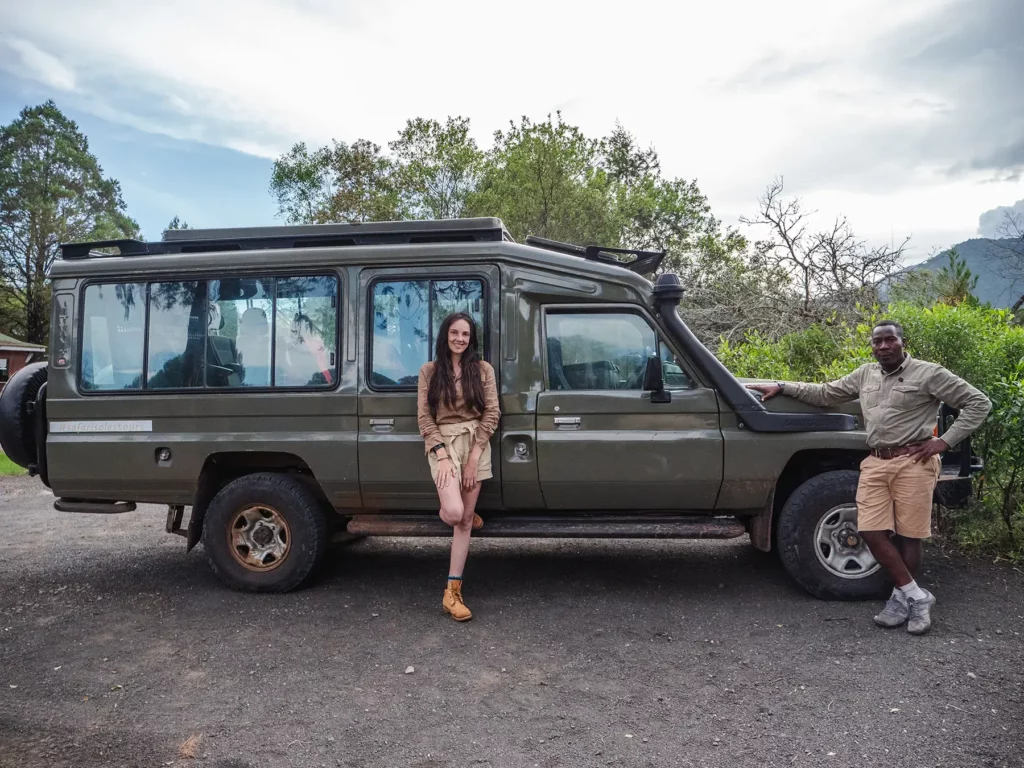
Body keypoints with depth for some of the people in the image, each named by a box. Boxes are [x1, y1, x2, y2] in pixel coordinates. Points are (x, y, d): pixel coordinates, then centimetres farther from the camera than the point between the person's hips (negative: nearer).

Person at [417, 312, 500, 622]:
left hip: (475, 445, 1)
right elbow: (424, 417, -2)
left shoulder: (483, 369, 5)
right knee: (454, 513, -22)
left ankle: (452, 592, 11)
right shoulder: (429, 371, 4)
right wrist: (442, 455, -14)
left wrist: (474, 456, -9)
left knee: (464, 522, 3)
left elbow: (491, 414, 0)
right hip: (443, 443, -1)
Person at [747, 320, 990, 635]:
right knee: (872, 532, -5)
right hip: (875, 463, 5)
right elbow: (825, 393, 22)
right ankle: (916, 596, 6)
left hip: (913, 461, -5)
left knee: (908, 535, 0)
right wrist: (782, 387, 14)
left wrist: (945, 441, -8)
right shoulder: (865, 375, 17)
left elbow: (978, 402, 0)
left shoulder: (928, 373, 0)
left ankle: (902, 597, 18)